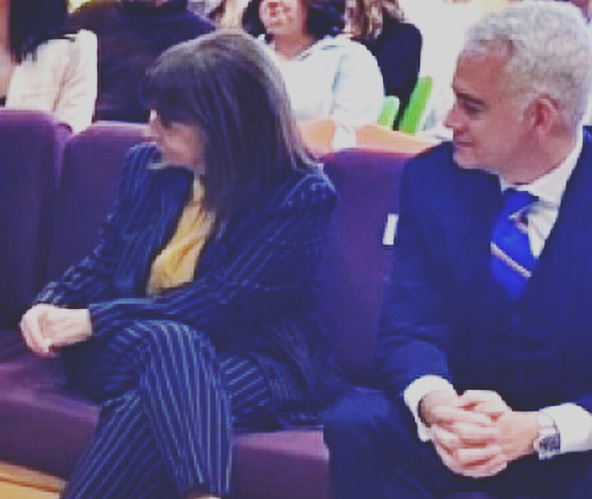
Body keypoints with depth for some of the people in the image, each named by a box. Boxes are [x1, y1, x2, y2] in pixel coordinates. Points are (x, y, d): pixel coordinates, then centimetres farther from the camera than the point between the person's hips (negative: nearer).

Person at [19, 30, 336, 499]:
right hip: (131, 348, 4)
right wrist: (52, 305, -7)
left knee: (149, 405, -39)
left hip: (251, 365, -3)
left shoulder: (303, 195, -8)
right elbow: (104, 265, 17)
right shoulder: (146, 165, 10)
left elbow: (225, 301, -16)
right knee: (169, 341, -37)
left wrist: (95, 320, -17)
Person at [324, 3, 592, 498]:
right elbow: (410, 327, -6)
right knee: (357, 423, -26)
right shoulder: (433, 178, -1)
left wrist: (537, 430, -31)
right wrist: (437, 405, -29)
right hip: (465, 419, 3)